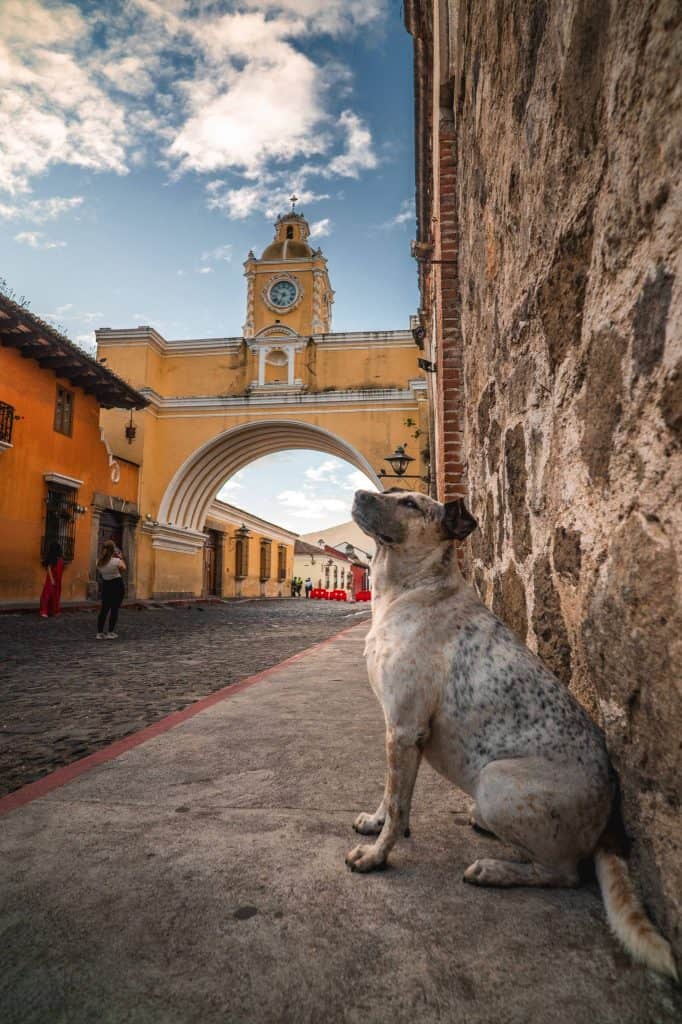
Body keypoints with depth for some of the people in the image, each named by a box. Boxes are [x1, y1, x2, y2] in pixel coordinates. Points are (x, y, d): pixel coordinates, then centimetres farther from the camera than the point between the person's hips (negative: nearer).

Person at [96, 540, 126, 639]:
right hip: (117, 585, -5)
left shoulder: (99, 562, -5)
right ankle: (110, 632, 6)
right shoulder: (116, 561, -19)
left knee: (104, 609, 11)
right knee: (114, 609, 3)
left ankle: (100, 632, 12)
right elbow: (124, 569, -2)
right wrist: (121, 558, 7)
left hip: (106, 585, 5)